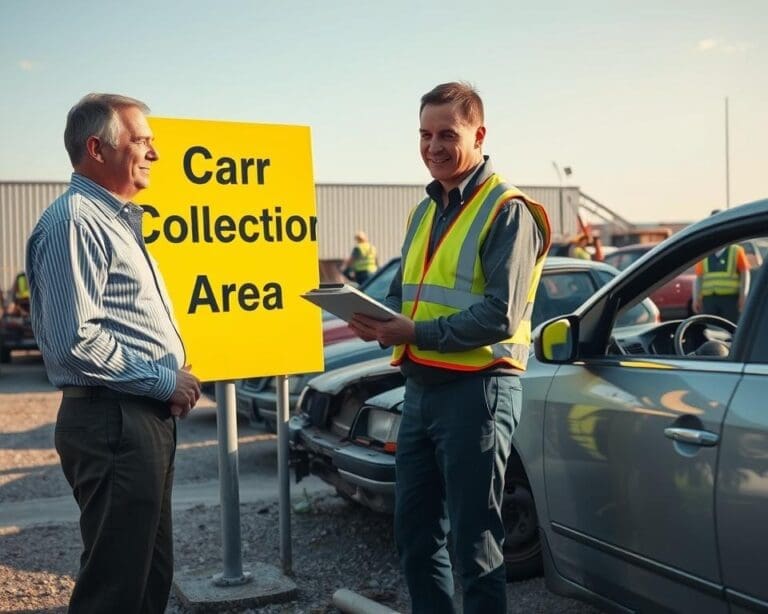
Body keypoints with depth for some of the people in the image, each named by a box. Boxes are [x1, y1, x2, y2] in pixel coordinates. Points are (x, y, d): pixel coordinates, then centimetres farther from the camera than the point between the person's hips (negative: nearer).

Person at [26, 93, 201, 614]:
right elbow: (76, 339, -24)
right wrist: (164, 381, -15)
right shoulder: (74, 221, -13)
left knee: (153, 571, 18)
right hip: (112, 422, -10)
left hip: (145, 418, 10)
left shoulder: (117, 219, 18)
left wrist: (172, 379, 10)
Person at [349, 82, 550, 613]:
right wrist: (380, 320, -2)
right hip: (421, 387, 8)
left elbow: (501, 316, -19)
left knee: (475, 542, 0)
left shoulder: (507, 211, -9)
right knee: (415, 533, 16)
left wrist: (417, 333, -21)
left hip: (476, 388, -8)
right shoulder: (426, 211, 17)